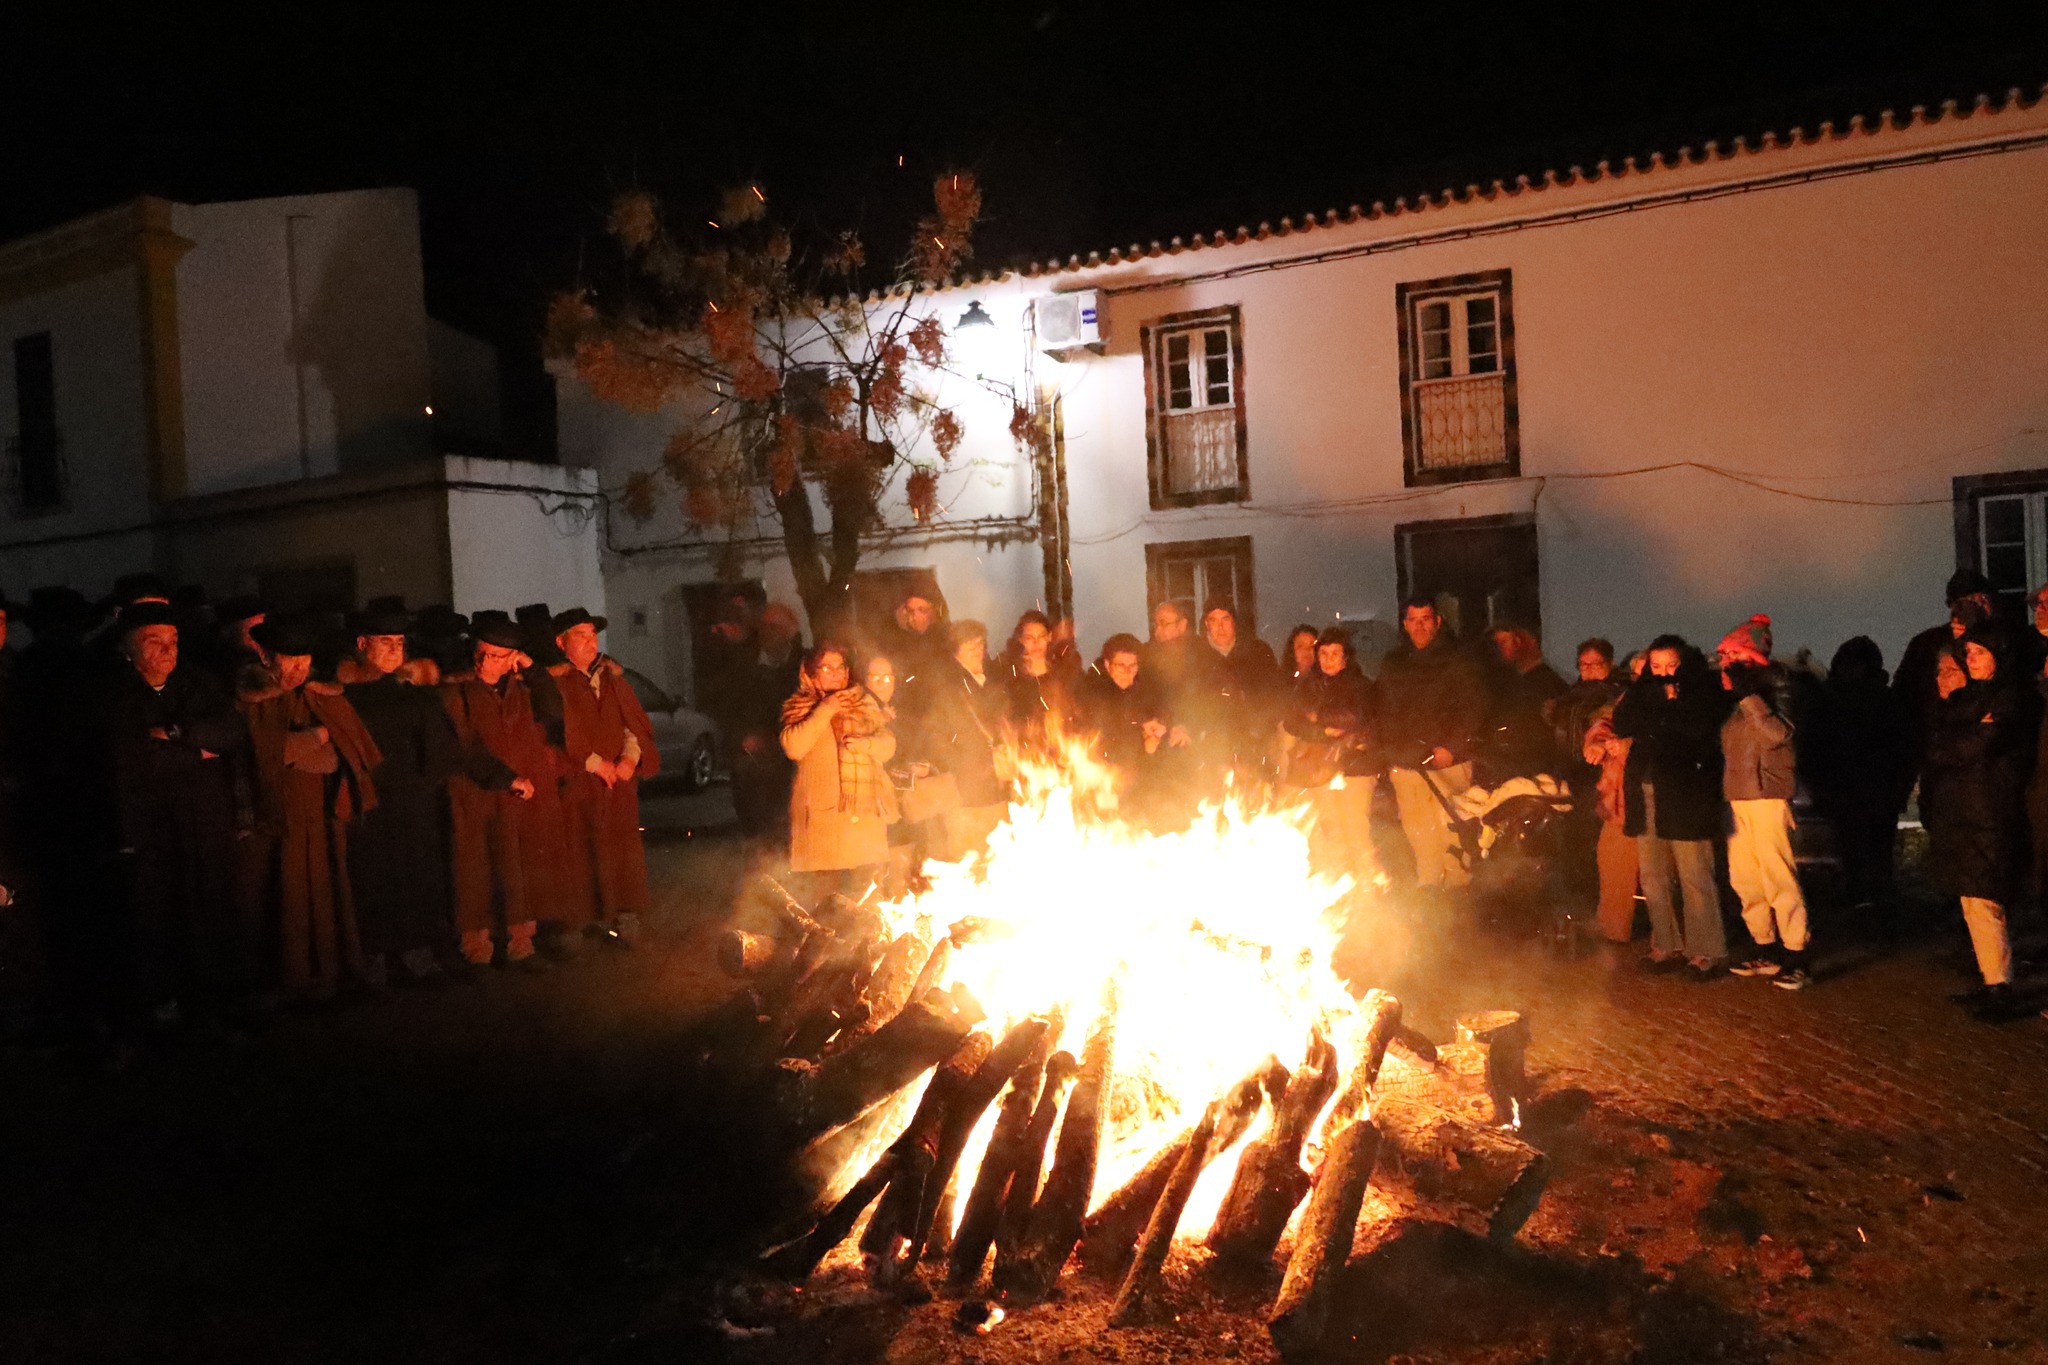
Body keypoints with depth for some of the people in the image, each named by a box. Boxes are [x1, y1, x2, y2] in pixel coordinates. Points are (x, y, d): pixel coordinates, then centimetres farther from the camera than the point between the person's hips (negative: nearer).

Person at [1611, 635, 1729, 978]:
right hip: (1647, 792, 6)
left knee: (1695, 877, -6)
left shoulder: (1702, 688, 0)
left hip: (1685, 794, -5)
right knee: (1652, 876, 9)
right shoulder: (1646, 689, 15)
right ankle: (1667, 946, 18)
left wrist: (1652, 719, -8)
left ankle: (1707, 951, 2)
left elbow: (1699, 727, -17)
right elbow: (1622, 725, 2)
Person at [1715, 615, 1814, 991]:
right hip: (1737, 798, 8)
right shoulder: (1736, 696, 15)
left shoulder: (1773, 687, -5)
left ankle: (1796, 958, -4)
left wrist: (1747, 695, -24)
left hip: (1768, 797, -8)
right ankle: (1766, 950, 20)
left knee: (1779, 877, -9)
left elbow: (1778, 734, -21)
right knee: (1744, 879, 9)